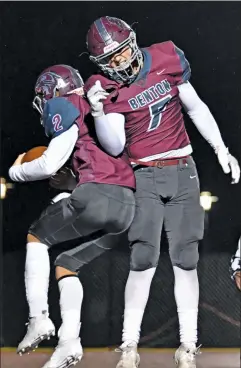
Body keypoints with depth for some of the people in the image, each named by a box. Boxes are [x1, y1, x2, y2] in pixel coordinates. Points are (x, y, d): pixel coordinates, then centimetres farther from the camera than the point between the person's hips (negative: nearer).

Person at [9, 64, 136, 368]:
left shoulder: (66, 107, 5)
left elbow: (50, 164, -1)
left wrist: (16, 172, 17)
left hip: (97, 194, -7)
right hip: (126, 206, 7)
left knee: (36, 237, 15)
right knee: (66, 264, 18)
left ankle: (39, 318, 3)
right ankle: (69, 341, 4)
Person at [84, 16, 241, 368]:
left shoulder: (166, 58, -1)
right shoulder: (107, 88, -7)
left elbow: (196, 107, 10)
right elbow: (114, 147, -12)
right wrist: (98, 112, -27)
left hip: (183, 171, 2)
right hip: (145, 177, -2)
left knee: (185, 259, 2)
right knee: (144, 260, -11)